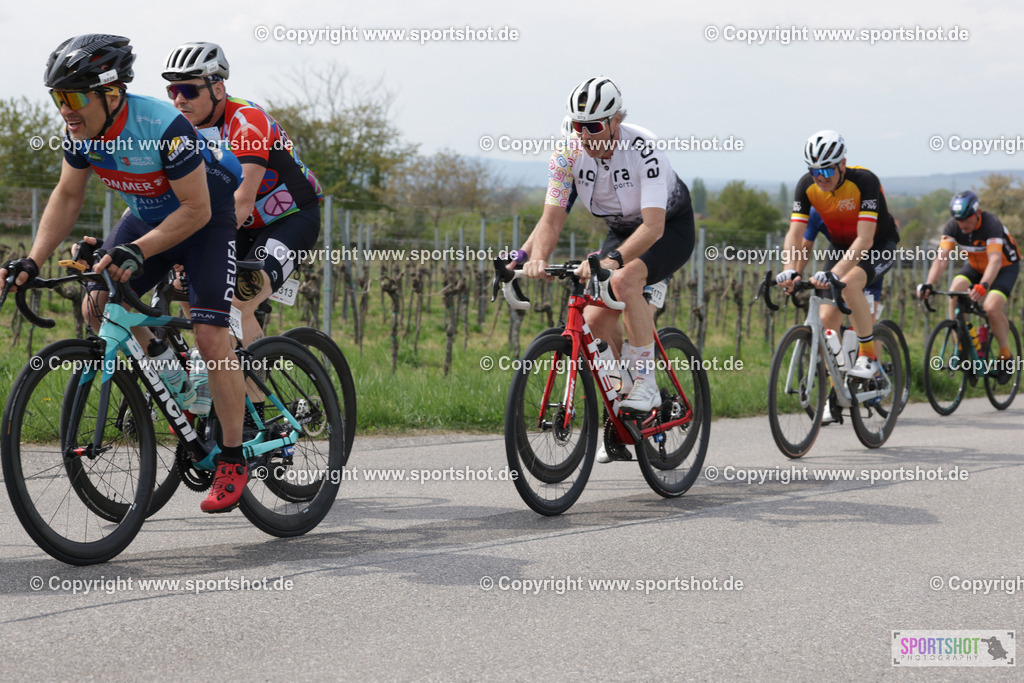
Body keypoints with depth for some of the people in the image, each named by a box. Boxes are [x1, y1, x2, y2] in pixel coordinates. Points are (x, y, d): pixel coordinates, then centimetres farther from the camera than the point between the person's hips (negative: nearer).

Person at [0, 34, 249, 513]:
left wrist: (136, 252, -37)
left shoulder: (164, 127, -35)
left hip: (208, 217, -7)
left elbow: (195, 210, -29)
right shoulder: (81, 131, -16)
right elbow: (67, 197, -3)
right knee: (98, 306, -8)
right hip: (147, 217, 7)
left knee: (210, 334, -17)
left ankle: (232, 461, -6)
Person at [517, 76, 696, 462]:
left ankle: (646, 383, -22)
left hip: (671, 228, -5)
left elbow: (653, 225, -41)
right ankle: (621, 417, 7)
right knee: (596, 319, -11)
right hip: (621, 231, 5)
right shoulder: (568, 156, -19)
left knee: (624, 280, -35)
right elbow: (551, 219, -20)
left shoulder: (641, 149, -33)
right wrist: (536, 258, -41)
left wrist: (611, 260, -56)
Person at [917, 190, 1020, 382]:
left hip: (1006, 266, -5)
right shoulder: (952, 227, -20)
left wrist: (983, 285, -62)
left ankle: (1006, 357, -5)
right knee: (954, 295, -24)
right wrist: (928, 284, -45)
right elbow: (941, 258, -28)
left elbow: (995, 260, -45)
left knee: (992, 308, -28)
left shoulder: (991, 224, -33)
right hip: (976, 266, 5)